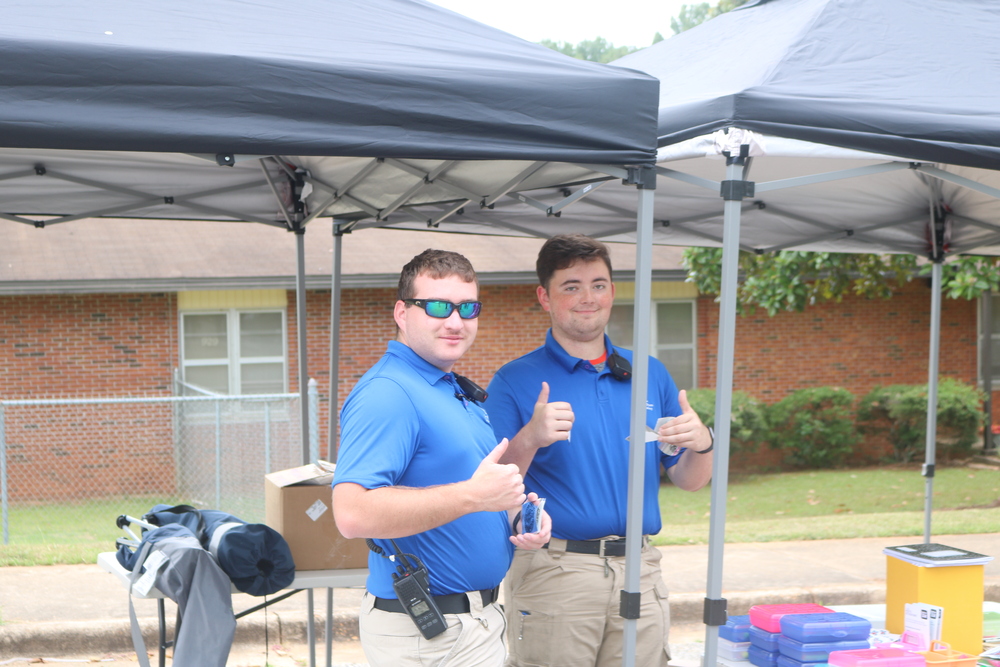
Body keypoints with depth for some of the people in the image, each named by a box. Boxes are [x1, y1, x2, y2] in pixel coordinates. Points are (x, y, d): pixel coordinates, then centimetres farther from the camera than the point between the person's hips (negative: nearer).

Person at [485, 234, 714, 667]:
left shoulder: (650, 375, 12)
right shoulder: (515, 382, -1)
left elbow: (689, 481, 14)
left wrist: (702, 443, -7)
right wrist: (529, 440, -24)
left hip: (640, 570, 4)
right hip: (552, 570, -4)